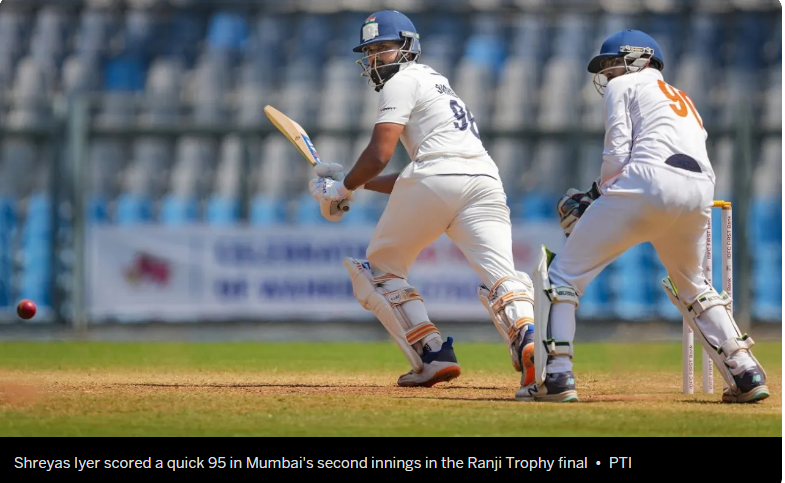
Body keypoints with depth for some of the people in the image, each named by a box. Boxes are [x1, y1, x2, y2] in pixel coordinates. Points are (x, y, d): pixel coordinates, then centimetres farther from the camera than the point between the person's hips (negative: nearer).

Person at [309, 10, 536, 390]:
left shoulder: (403, 81, 9)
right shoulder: (437, 84, 36)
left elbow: (380, 154, -3)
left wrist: (343, 189, 12)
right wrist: (352, 182, 33)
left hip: (438, 180, -7)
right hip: (485, 182, 7)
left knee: (380, 269, 13)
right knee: (500, 275, -13)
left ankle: (434, 355, -3)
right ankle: (528, 339, -45)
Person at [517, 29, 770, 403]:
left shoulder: (624, 86, 17)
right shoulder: (683, 100, 38)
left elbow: (617, 155, 2)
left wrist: (598, 194, 17)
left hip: (650, 179, -7)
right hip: (701, 194, 7)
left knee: (563, 271, 2)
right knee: (691, 285, 31)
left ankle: (555, 377, -11)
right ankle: (746, 373, 17)